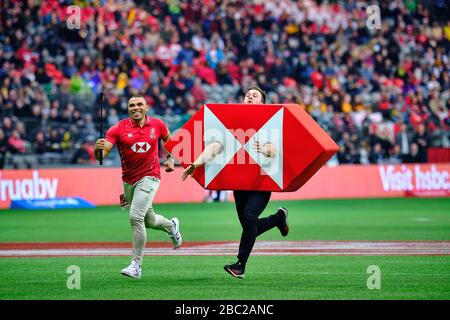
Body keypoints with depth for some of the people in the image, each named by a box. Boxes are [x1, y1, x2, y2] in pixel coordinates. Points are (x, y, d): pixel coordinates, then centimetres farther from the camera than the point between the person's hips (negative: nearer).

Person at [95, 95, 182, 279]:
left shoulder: (157, 125, -3)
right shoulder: (118, 129, -8)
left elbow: (168, 139, 20)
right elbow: (102, 155, -16)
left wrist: (170, 158, 8)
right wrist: (98, 149, -38)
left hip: (149, 177, -3)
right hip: (129, 181, 3)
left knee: (136, 217, -19)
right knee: (149, 221, 16)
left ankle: (136, 265, -11)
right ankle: (171, 226, 52)